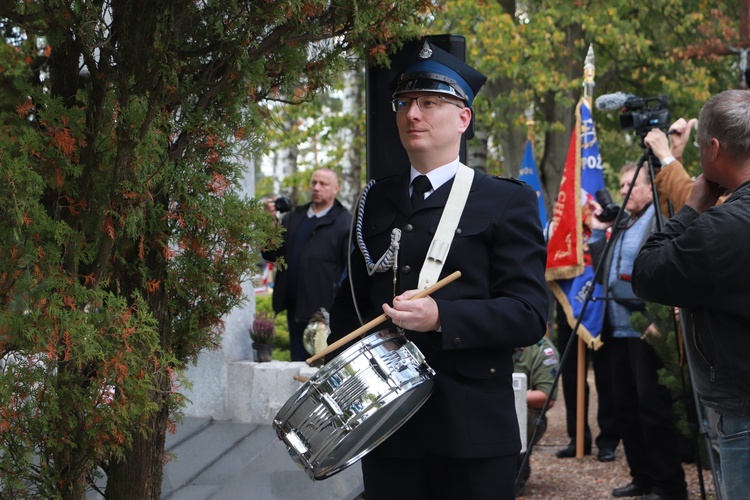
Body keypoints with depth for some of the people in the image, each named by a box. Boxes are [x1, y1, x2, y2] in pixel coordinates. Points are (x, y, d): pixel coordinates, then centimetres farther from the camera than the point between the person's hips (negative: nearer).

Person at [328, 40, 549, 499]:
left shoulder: (508, 202, -2)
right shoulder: (376, 201, 13)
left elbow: (530, 314, -10)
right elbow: (352, 299, 22)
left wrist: (440, 318, -22)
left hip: (472, 432, -4)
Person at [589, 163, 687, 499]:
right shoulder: (621, 226, 19)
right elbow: (602, 273, 20)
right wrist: (597, 232, 11)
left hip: (647, 330, -9)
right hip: (619, 331, 9)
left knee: (652, 405, -8)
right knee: (625, 406, 11)